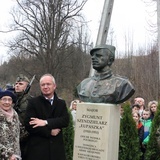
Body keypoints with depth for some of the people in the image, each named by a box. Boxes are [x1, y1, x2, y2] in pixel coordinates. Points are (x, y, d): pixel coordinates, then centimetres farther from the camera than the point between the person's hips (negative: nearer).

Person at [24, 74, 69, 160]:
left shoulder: (61, 103, 10)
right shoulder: (33, 102, 1)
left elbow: (66, 121, -6)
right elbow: (28, 125, -9)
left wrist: (46, 122, -17)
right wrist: (49, 132, -12)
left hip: (56, 148, 3)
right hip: (37, 148, -2)